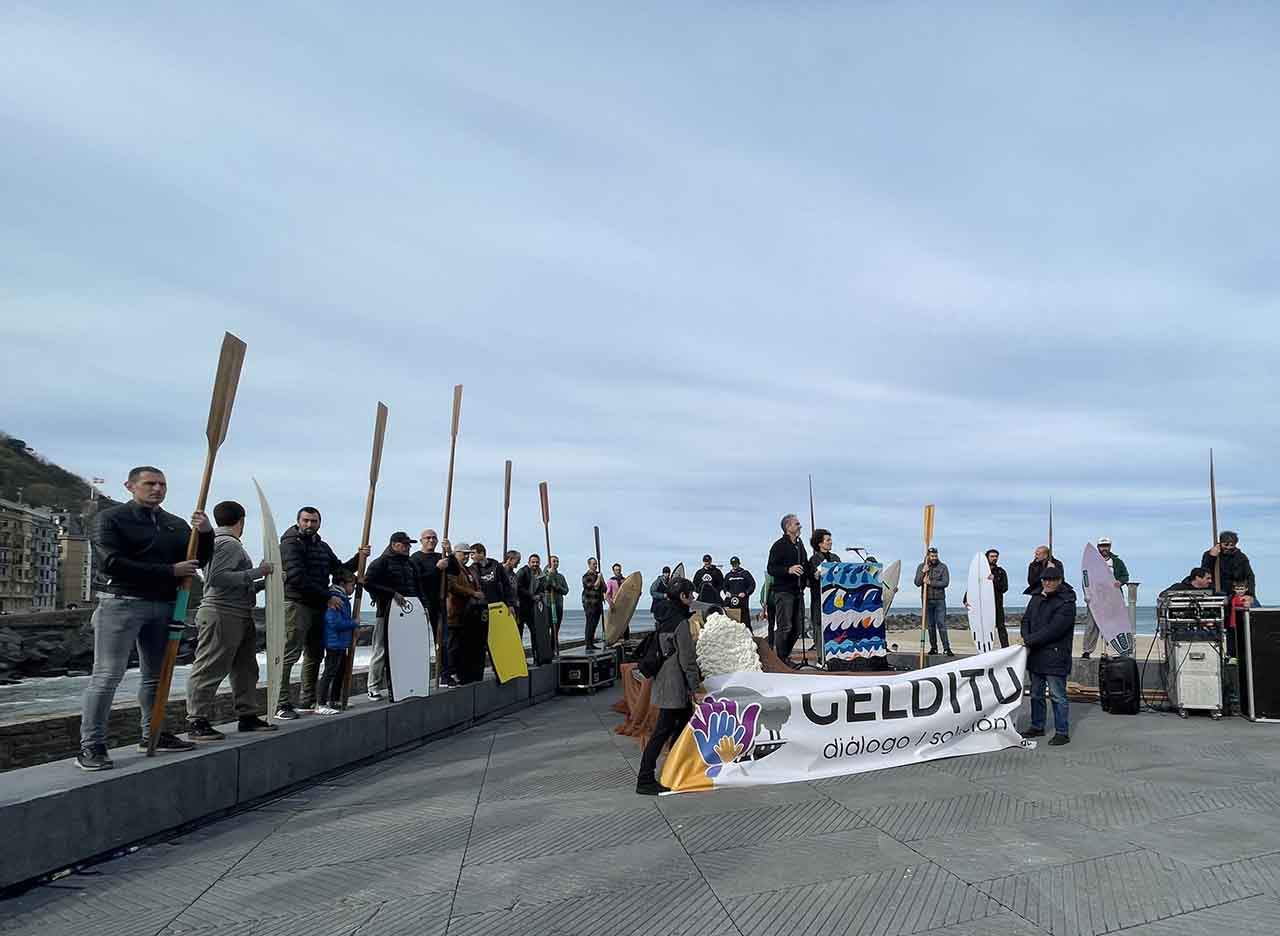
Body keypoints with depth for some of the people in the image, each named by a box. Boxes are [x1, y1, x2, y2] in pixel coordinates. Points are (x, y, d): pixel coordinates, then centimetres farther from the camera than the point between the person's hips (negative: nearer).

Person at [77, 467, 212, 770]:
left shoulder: (176, 524, 15)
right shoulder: (110, 518, 0)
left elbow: (199, 561, 14)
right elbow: (111, 563, -13)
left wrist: (205, 534, -8)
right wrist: (170, 571, -17)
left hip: (163, 606, 6)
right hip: (123, 602, -5)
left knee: (156, 674, 12)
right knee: (107, 675, -8)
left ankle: (153, 735, 22)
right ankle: (91, 746, -4)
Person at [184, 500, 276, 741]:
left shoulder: (230, 544, 22)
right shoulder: (229, 543, -10)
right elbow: (218, 578, -23)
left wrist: (265, 581, 25)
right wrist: (257, 572, -18)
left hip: (239, 617, 11)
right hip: (222, 615, -11)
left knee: (245, 668, 13)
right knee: (209, 670, -7)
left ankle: (247, 716, 19)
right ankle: (197, 721, -5)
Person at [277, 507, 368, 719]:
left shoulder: (322, 546, 20)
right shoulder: (291, 543, -6)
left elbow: (340, 569, 25)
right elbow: (297, 577, -16)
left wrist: (359, 557, 7)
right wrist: (327, 597, -15)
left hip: (318, 606, 9)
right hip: (296, 604, -9)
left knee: (315, 655, 13)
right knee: (290, 654, -12)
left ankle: (307, 701, 22)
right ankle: (280, 704, -12)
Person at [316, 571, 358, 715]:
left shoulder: (344, 600, 14)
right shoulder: (334, 600, -19)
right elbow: (335, 622, -25)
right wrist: (354, 624, -14)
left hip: (342, 643, 11)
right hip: (334, 643, -11)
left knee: (341, 672, 18)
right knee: (329, 672, -8)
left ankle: (335, 701, 30)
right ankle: (320, 705, -4)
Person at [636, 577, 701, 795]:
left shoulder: (663, 618, 10)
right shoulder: (680, 622, -18)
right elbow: (687, 657, -17)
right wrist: (694, 685, -11)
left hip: (664, 678, 10)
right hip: (675, 684, -9)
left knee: (684, 720, 20)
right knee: (663, 730, -5)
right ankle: (645, 781, -1)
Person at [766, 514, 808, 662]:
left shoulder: (800, 545, 17)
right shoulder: (779, 545, -8)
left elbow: (805, 565, 27)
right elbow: (771, 569, -13)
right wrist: (788, 570, -25)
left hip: (797, 591, 8)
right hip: (783, 591, -8)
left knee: (797, 627, 10)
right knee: (784, 626, -7)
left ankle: (785, 655, 22)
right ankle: (780, 659, 0)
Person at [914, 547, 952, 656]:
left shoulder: (943, 567, 0)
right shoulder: (921, 567, 5)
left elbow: (945, 582, -10)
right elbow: (917, 583, -2)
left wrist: (930, 583, -15)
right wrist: (923, 572, -15)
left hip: (940, 599, -2)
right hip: (927, 600, 2)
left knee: (942, 624, -8)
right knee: (931, 625, 7)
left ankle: (946, 648, -9)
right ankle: (933, 647, 14)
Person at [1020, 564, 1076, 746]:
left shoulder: (1066, 603, -14)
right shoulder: (1037, 598, 10)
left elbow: (1053, 630, -20)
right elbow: (1026, 619, 12)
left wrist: (1030, 641, -17)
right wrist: (1026, 639, -6)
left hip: (1055, 657, -8)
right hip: (1035, 656, 8)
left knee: (1058, 696, -3)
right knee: (1036, 694, 17)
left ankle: (1062, 732, 6)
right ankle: (1037, 727, 29)